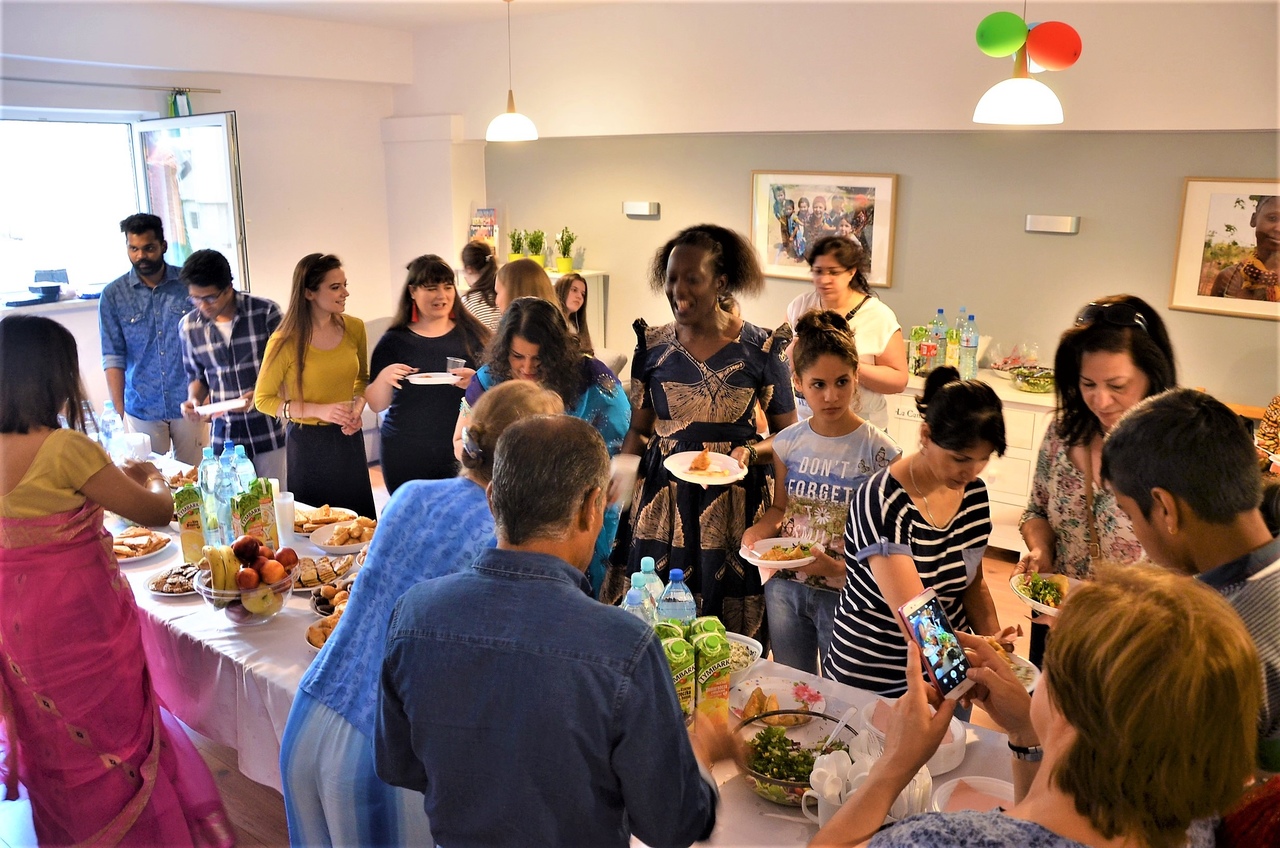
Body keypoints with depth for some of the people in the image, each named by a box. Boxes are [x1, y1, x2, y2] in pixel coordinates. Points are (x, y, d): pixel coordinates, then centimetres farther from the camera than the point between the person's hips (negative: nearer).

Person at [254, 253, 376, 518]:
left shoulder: (354, 328, -1)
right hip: (307, 442, -4)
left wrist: (358, 407, -6)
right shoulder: (285, 342, -13)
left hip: (348, 439, 4)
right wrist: (319, 410, -17)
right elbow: (263, 399, -6)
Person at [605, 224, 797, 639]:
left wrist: (751, 453, -17)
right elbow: (639, 430, 10)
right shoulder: (654, 345, 3)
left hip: (734, 499, -2)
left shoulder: (760, 348, -5)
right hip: (663, 498, 2)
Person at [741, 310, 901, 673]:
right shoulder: (788, 443, -2)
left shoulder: (880, 452, -14)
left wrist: (836, 566, -26)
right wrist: (758, 530, -10)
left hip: (844, 592, -4)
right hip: (784, 588, 4)